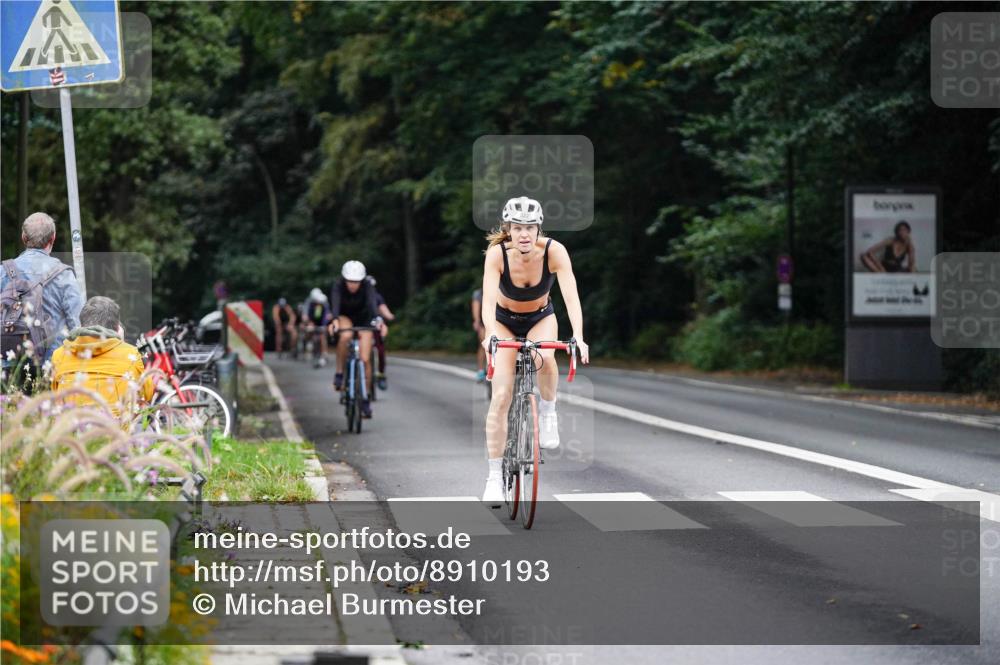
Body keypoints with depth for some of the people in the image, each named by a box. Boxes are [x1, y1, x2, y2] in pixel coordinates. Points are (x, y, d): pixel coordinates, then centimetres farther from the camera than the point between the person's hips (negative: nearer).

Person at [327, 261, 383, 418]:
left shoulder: (367, 286, -27)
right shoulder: (338, 286, -27)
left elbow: (373, 303, -43)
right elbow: (335, 304, -44)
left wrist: (378, 320, -62)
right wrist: (334, 320, -64)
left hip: (363, 319, 0)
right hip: (344, 317, 0)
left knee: (364, 359, -12)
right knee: (345, 336, -37)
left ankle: (365, 399, 2)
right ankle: (340, 373, -19)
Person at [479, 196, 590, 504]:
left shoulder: (554, 251, -28)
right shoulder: (497, 254, -29)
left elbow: (571, 296, -35)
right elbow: (488, 299, -39)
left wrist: (578, 337, -50)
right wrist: (490, 334, -57)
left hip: (540, 318, 0)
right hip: (504, 320, 0)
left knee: (544, 357, -35)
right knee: (500, 397, -12)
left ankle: (548, 412, -6)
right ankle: (494, 476, -4)